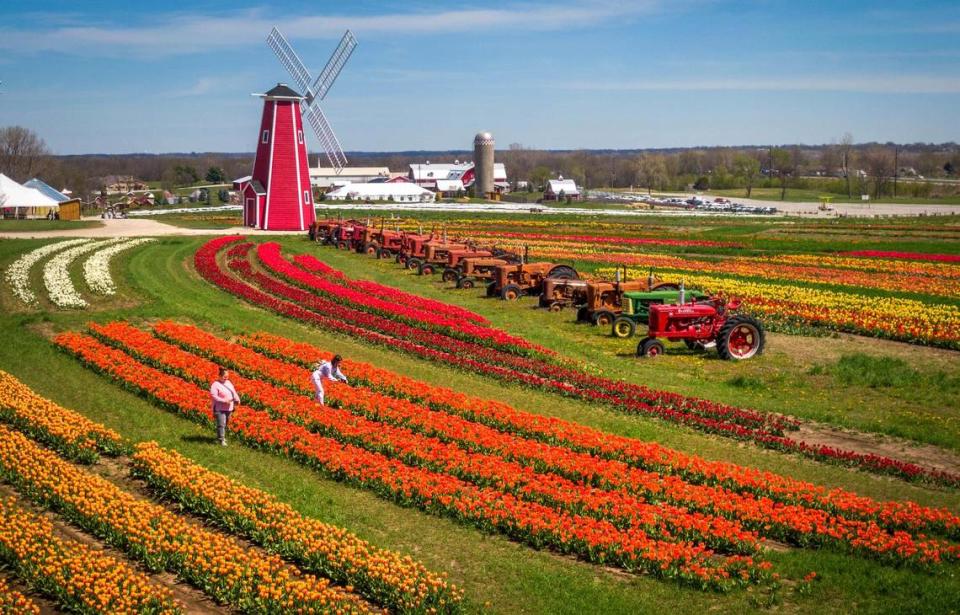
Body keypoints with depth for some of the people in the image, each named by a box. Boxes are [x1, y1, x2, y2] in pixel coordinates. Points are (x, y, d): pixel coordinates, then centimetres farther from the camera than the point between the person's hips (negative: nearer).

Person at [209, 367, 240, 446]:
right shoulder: (215, 384, -13)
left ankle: (223, 436, 30)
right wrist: (223, 401, -25)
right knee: (221, 424, -12)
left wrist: (237, 399, -2)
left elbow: (234, 392, 17)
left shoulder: (228, 382, 11)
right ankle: (222, 440, -12)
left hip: (229, 408, 8)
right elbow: (213, 396, -21)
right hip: (220, 409, -7)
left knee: (225, 424, 16)